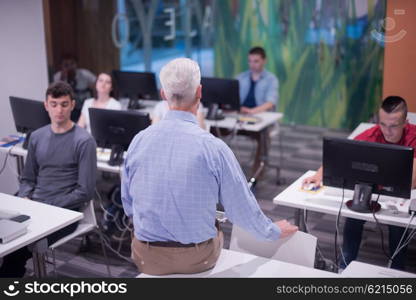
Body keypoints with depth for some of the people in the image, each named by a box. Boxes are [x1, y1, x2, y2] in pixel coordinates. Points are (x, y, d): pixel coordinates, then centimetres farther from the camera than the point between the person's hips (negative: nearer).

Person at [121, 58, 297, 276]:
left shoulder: (139, 141, -8)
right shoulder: (213, 148, -17)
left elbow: (128, 205, 4)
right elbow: (243, 208, -7)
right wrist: (274, 231, 12)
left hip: (147, 257, 2)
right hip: (198, 258, -2)